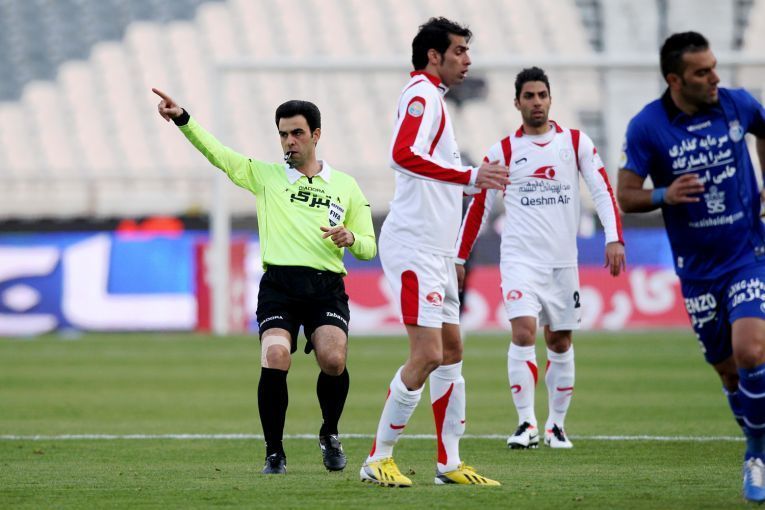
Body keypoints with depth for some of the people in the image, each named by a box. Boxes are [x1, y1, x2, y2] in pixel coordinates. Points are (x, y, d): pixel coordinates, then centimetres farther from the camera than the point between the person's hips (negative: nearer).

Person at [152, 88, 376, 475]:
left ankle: (330, 435, 8)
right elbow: (216, 152, 2)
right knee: (275, 361, -23)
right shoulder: (264, 175, 14)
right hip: (279, 285, 0)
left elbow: (368, 247, 19)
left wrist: (351, 239, -5)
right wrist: (181, 119, -14)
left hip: (327, 287, 0)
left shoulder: (346, 186, 16)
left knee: (333, 360, -22)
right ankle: (274, 453, -7)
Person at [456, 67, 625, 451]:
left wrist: (614, 238, -14)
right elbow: (478, 206, 6)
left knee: (560, 342, 8)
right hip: (520, 258, -2)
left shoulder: (576, 143, 3)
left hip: (563, 260, 2)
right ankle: (526, 423, -16)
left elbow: (602, 189, -1)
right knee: (523, 332, -18)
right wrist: (460, 257, 4)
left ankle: (556, 425, 20)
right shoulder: (503, 151, 2)